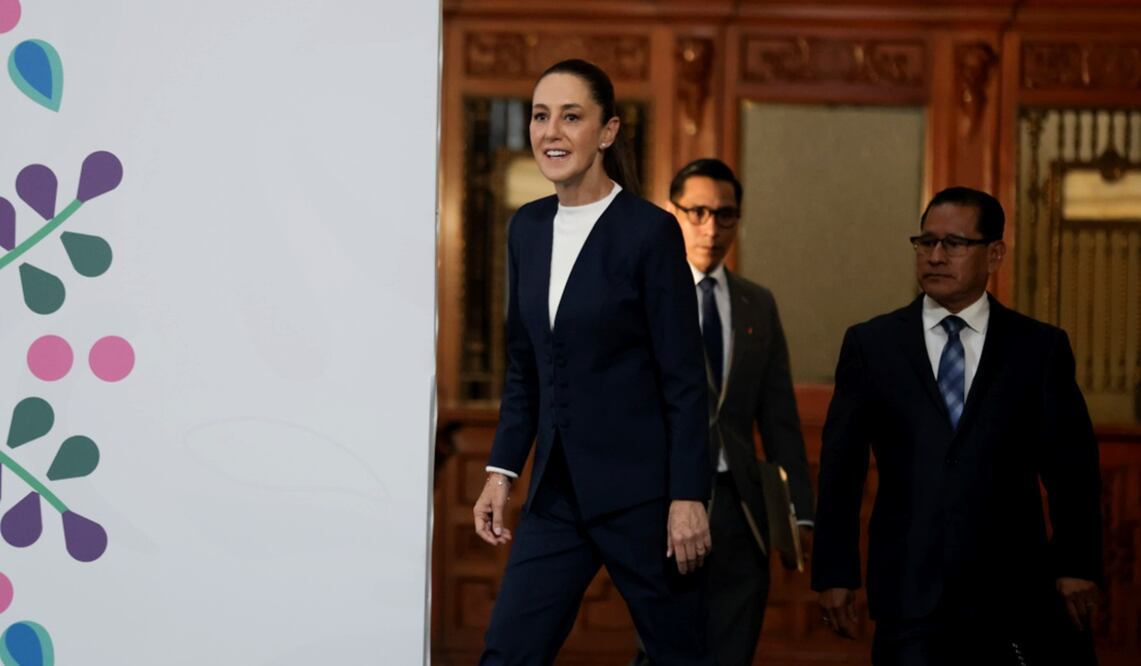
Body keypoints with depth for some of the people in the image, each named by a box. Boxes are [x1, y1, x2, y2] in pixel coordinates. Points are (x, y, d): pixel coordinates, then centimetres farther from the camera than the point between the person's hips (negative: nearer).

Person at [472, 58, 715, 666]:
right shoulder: (527, 228, 8)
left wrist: (688, 496, -13)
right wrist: (501, 470, 9)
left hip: (639, 492, -5)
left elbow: (684, 379, -10)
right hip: (556, 491, 6)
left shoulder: (649, 231, -10)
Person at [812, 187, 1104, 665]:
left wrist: (1077, 566, -1)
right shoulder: (870, 345, 7)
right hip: (909, 586, 0)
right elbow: (840, 469, 6)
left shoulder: (1040, 347, 6)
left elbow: (1071, 466, 5)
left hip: (1013, 589, 0)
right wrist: (834, 572, 3)